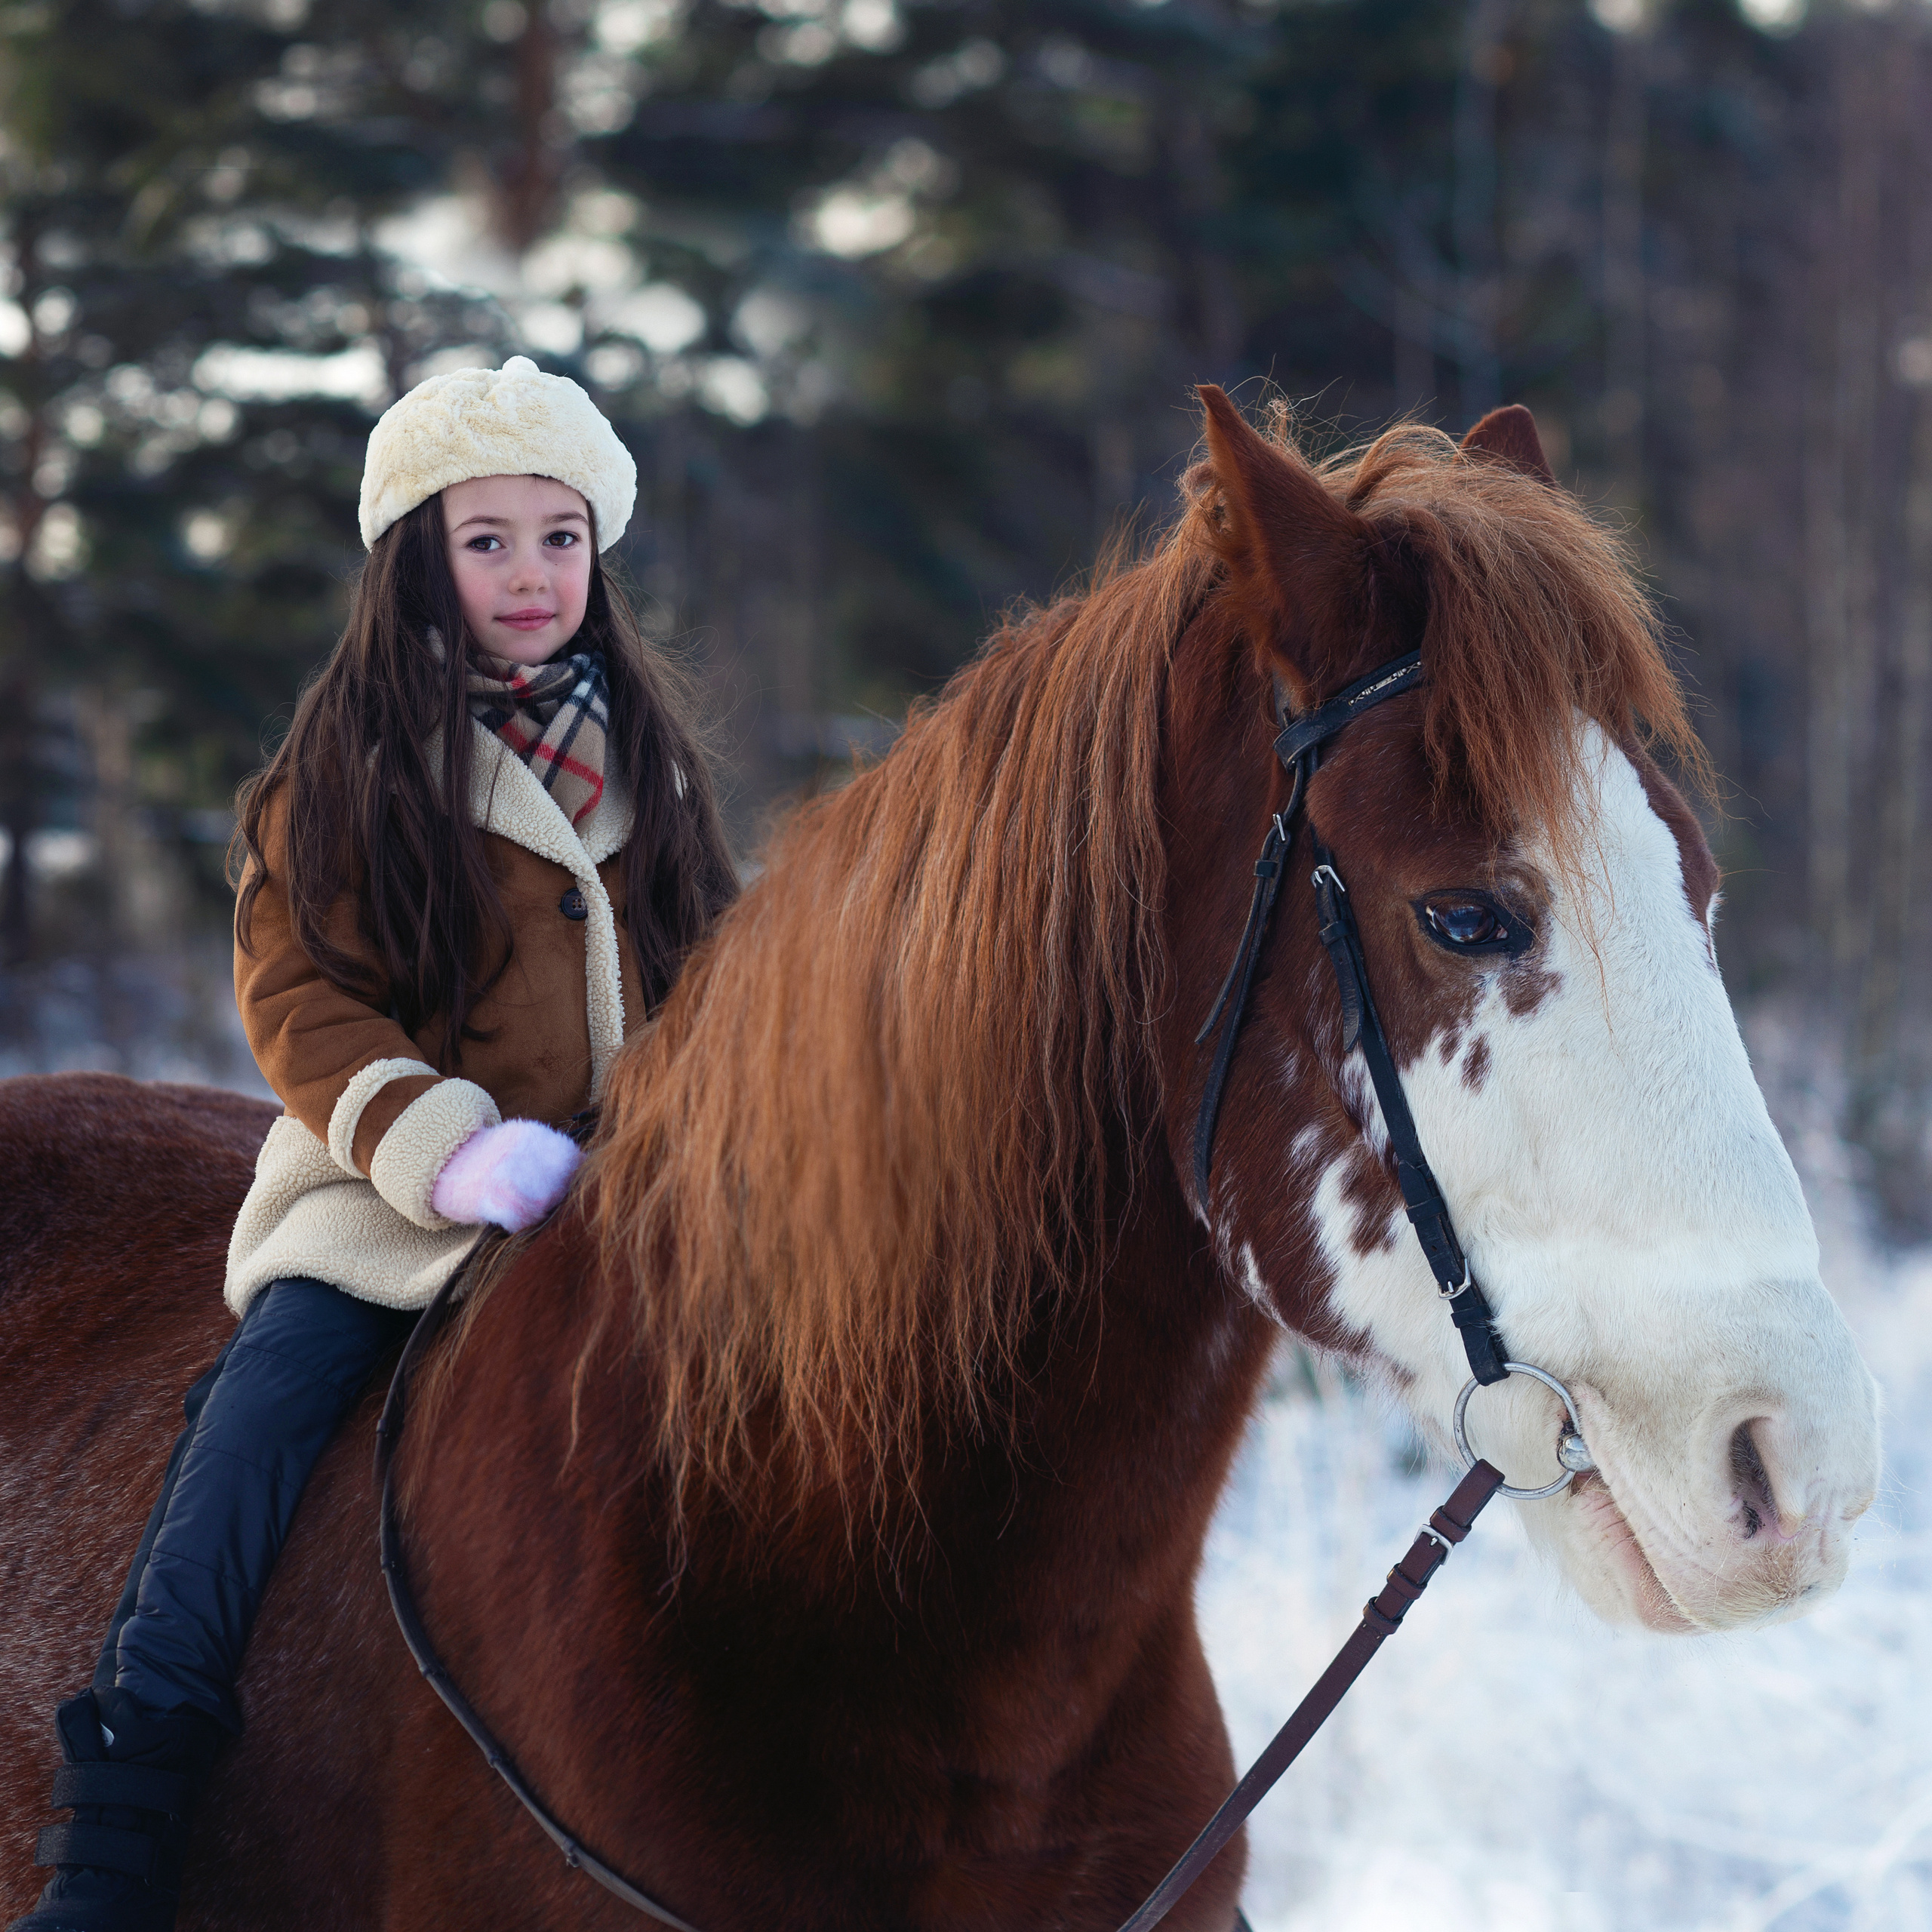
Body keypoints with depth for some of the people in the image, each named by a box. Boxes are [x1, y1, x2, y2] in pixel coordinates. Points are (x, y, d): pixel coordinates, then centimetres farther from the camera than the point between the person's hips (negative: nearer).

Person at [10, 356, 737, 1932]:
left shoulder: (645, 752, 15)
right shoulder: (349, 765, 2)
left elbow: (705, 982, 23)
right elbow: (299, 1001, -5)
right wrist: (448, 1147, -19)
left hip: (630, 1201, 4)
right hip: (392, 1205, -4)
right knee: (246, 1447, -23)